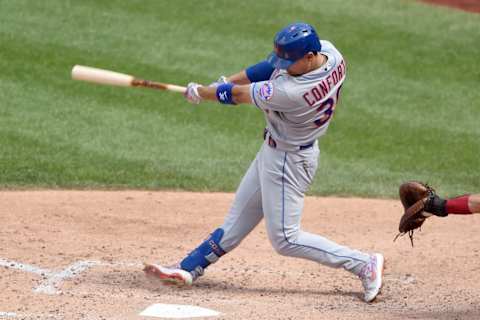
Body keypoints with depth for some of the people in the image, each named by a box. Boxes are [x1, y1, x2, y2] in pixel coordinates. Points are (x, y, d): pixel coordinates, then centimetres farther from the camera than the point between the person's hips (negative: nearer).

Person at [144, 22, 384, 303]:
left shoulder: (292, 92, -36)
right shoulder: (327, 50, -13)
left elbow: (241, 95, -19)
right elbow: (271, 66, 1)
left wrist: (201, 93, -3)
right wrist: (227, 82, -4)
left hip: (287, 160, -10)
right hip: (273, 152, 10)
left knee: (285, 239, -1)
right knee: (239, 216, 15)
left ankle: (364, 264, 4)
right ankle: (189, 269, 23)